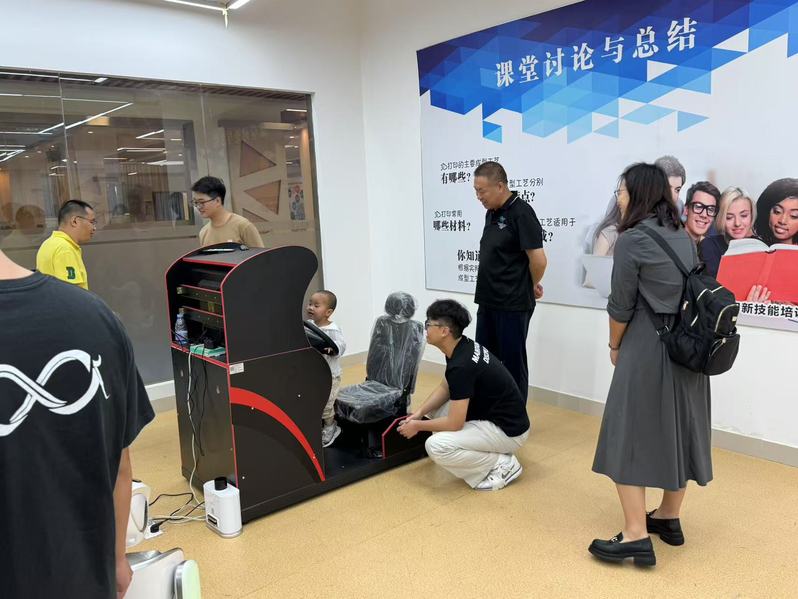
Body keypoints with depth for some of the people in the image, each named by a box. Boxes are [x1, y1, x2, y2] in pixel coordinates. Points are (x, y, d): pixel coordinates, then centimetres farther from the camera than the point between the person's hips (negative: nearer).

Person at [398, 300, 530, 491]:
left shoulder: (461, 366, -28)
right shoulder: (462, 347, 1)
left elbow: (454, 424, -24)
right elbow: (445, 389, 15)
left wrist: (418, 426, -9)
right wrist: (419, 413, 2)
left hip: (508, 429, -10)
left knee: (436, 446, -22)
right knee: (437, 406, 15)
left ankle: (502, 464, -4)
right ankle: (486, 448, 15)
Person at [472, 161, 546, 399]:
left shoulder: (521, 213, -15)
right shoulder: (491, 213, 10)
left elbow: (538, 260, -19)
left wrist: (531, 286, -3)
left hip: (513, 305, -8)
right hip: (487, 301, 8)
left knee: (512, 363, 3)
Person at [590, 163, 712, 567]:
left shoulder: (632, 239, -12)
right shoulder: (683, 237, 10)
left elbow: (622, 306, -11)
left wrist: (615, 346, 6)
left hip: (647, 348, -8)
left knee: (630, 433, -1)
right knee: (679, 428, 15)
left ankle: (636, 536, -2)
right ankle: (669, 519, 29)